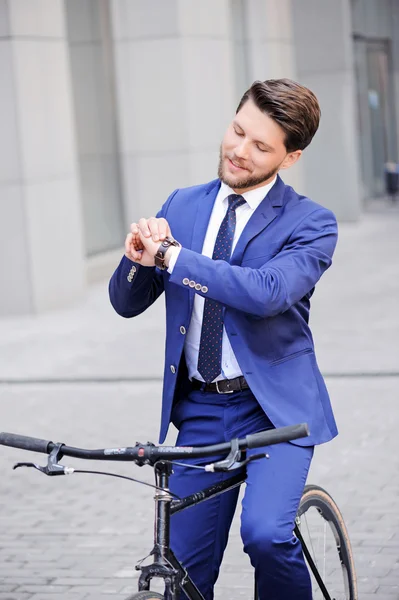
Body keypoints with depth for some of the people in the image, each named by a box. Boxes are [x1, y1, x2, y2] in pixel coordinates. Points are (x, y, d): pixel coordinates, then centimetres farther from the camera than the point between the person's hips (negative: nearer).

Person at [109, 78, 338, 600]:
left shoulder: (310, 224, -6)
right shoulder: (181, 207, 8)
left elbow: (268, 292, -25)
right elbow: (126, 302, 9)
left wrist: (172, 256, -24)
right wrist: (140, 258, -13)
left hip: (275, 406, -4)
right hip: (199, 409, 4)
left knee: (265, 533, -26)